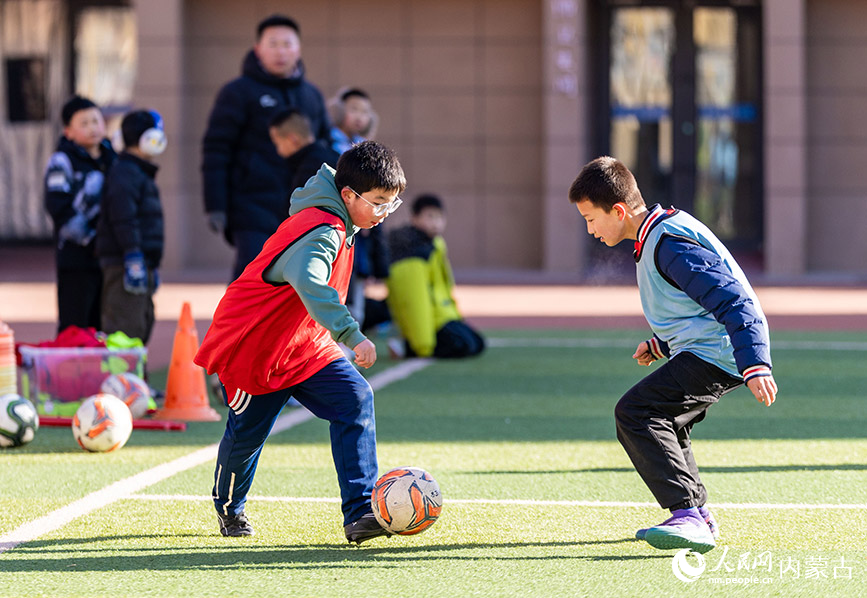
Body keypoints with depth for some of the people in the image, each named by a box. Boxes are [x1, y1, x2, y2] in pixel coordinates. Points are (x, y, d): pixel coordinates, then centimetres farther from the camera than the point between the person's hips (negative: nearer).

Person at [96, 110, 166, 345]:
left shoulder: (141, 173, 21)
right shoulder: (124, 173, -12)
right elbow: (123, 219, -21)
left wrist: (152, 267, 27)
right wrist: (133, 259, -26)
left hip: (142, 264, 11)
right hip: (123, 264, -11)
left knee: (143, 324, 14)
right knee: (127, 326, -15)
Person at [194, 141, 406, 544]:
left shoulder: (334, 224, 2)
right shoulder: (324, 233, -29)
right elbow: (309, 283, -50)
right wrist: (351, 334, -58)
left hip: (306, 345, 8)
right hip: (252, 346, -8)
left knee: (355, 400, -12)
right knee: (247, 431, 8)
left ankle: (359, 513, -17)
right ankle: (229, 507, 39)